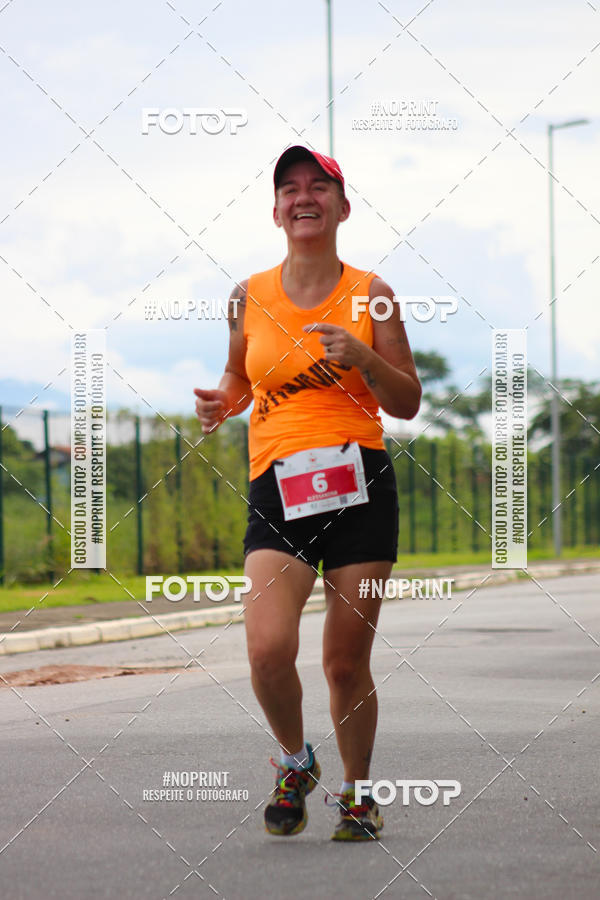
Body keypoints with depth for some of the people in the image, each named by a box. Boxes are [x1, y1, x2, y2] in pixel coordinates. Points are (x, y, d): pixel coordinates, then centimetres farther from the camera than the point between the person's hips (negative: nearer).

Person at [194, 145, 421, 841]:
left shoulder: (369, 294, 5)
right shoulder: (250, 296, 8)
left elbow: (408, 403, 7)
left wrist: (363, 359, -12)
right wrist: (222, 404, 1)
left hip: (361, 483, 0)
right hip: (278, 492, 1)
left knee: (347, 663, 1)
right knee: (269, 651, -18)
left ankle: (357, 793, 25)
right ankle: (296, 761, 12)